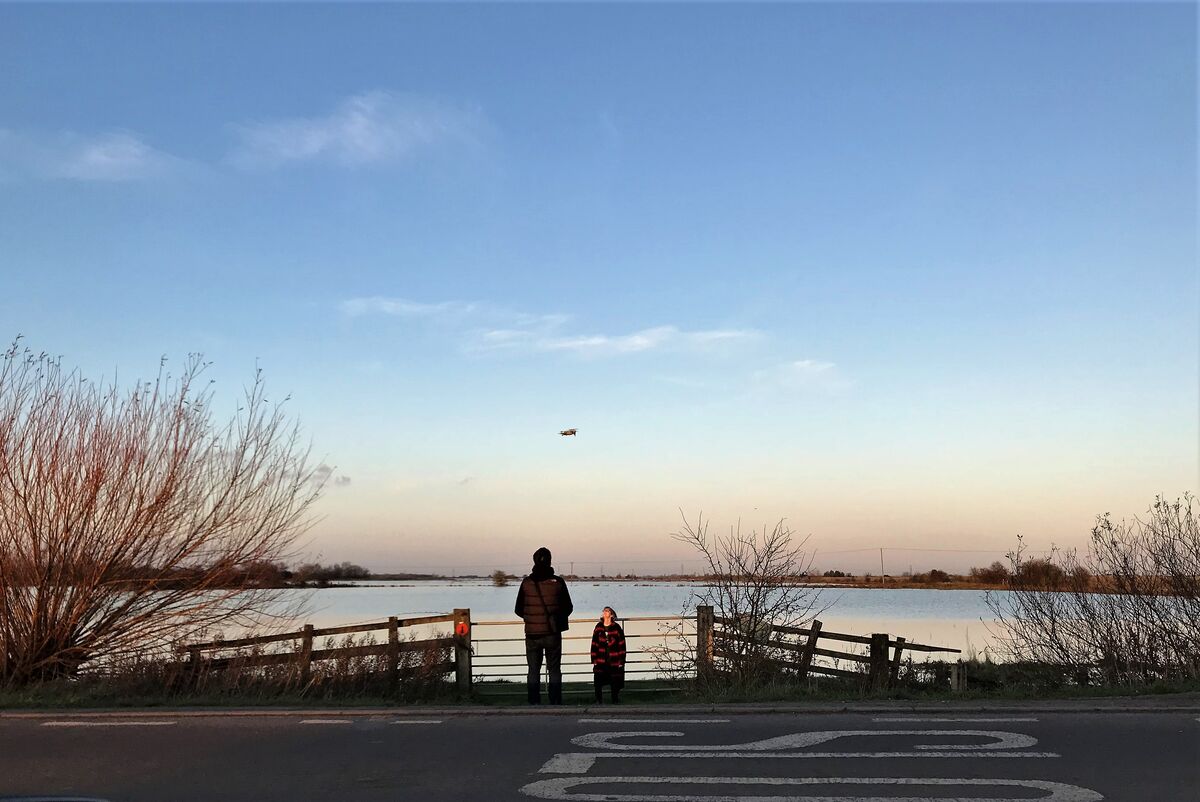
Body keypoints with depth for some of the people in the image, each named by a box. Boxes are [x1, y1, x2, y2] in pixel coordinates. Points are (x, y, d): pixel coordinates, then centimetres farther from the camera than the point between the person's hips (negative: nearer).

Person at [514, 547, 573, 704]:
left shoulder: (526, 583, -3)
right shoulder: (558, 582, -6)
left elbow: (519, 610, 4)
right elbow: (568, 608, 2)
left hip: (532, 634, 1)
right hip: (552, 633, -1)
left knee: (533, 671, 9)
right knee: (554, 670, 8)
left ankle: (534, 703, 7)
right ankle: (555, 703, 6)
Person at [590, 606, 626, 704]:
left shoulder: (617, 628, -1)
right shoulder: (598, 627, 6)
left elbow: (622, 645, 0)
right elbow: (594, 644, 7)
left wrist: (621, 661, -5)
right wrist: (594, 660, 1)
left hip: (614, 661, -1)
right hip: (601, 661, 2)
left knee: (615, 684, 2)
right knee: (598, 682, -11)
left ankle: (616, 700, 18)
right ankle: (598, 701, -2)